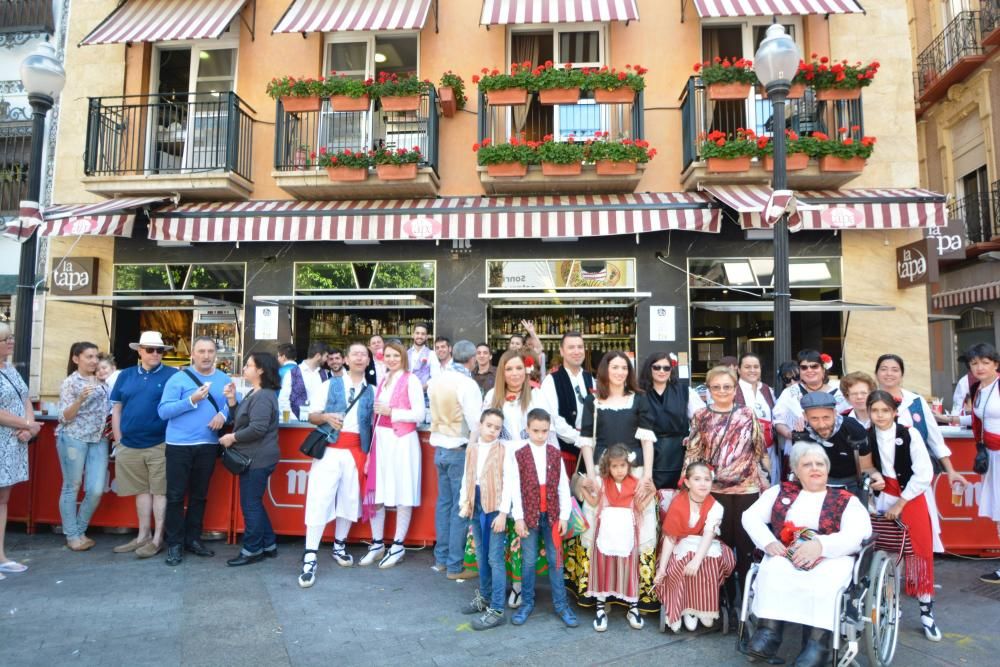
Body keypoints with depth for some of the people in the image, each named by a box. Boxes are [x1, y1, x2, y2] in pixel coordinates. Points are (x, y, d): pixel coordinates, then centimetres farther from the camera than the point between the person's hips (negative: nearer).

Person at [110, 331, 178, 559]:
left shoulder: (173, 375, -3)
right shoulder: (126, 375, 10)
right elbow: (116, 409, 13)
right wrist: (119, 441, 8)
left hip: (160, 444, -4)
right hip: (130, 446, 4)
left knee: (160, 491, 3)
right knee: (142, 490, 15)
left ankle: (157, 538, 11)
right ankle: (143, 536, 26)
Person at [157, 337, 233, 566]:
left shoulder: (224, 379, 6)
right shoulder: (178, 378, -6)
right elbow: (163, 411, -11)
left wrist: (223, 414, -14)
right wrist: (191, 400, -21)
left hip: (208, 445, 4)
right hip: (179, 445, -3)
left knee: (199, 495, 14)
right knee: (176, 495, 2)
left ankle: (193, 539, 26)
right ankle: (175, 543, 14)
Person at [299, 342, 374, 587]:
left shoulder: (372, 392, 10)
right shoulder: (331, 384, 7)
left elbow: (373, 425, 9)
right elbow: (311, 416, 6)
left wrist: (369, 456, 0)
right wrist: (326, 417, -16)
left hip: (356, 452, 2)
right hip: (329, 449, -2)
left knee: (350, 499, 9)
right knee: (319, 500, -8)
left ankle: (339, 546, 28)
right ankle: (310, 558, -4)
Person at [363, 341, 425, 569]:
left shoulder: (411, 380, -3)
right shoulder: (383, 381, 17)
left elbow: (419, 415, -10)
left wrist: (391, 412, -13)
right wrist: (377, 411, 7)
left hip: (402, 441, -6)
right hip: (381, 440, 6)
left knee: (402, 493, 0)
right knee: (376, 492, 6)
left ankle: (398, 545, 11)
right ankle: (377, 543, 19)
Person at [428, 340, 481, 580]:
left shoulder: (436, 380, 5)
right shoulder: (467, 384, -17)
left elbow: (433, 411, 11)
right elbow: (476, 422, -17)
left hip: (440, 447, 7)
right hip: (460, 450, -7)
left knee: (443, 503, 15)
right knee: (460, 507, 1)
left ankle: (441, 558, 24)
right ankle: (455, 566, 7)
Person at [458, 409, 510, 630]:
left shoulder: (504, 450, -11)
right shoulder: (472, 448, 7)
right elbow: (466, 477, 12)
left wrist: (503, 512, -14)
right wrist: (464, 503, 7)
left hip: (495, 508, -6)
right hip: (476, 506, 6)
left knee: (495, 559, -3)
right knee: (481, 557, 19)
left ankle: (497, 610, 3)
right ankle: (484, 597, 35)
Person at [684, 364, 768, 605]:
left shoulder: (748, 415, 3)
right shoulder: (701, 417, 3)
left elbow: (760, 450, 6)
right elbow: (693, 453, 3)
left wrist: (765, 482, 4)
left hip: (747, 487, 0)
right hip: (715, 489, 0)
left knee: (746, 541, 7)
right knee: (722, 542, 8)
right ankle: (726, 596, 22)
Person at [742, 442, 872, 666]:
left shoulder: (846, 500, 12)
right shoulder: (781, 491, 19)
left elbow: (856, 535, -6)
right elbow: (751, 516, 11)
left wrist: (820, 545, -24)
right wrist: (768, 542, -9)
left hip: (831, 557, -2)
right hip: (785, 555, 2)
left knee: (822, 581, -36)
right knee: (773, 569, -32)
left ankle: (817, 643, -36)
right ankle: (768, 632, -34)